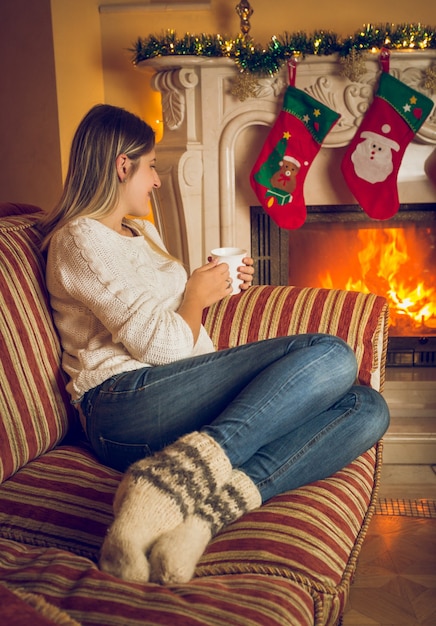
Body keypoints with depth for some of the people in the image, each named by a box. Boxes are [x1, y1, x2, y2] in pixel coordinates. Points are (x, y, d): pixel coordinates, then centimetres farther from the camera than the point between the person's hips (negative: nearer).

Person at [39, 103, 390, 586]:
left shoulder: (142, 231, 28)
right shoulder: (80, 239, -3)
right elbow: (163, 345, -14)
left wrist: (216, 288, 21)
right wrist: (196, 296, 6)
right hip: (126, 400, -9)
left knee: (366, 408, -10)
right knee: (330, 357, -23)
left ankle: (208, 509, -30)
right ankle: (181, 474, -34)